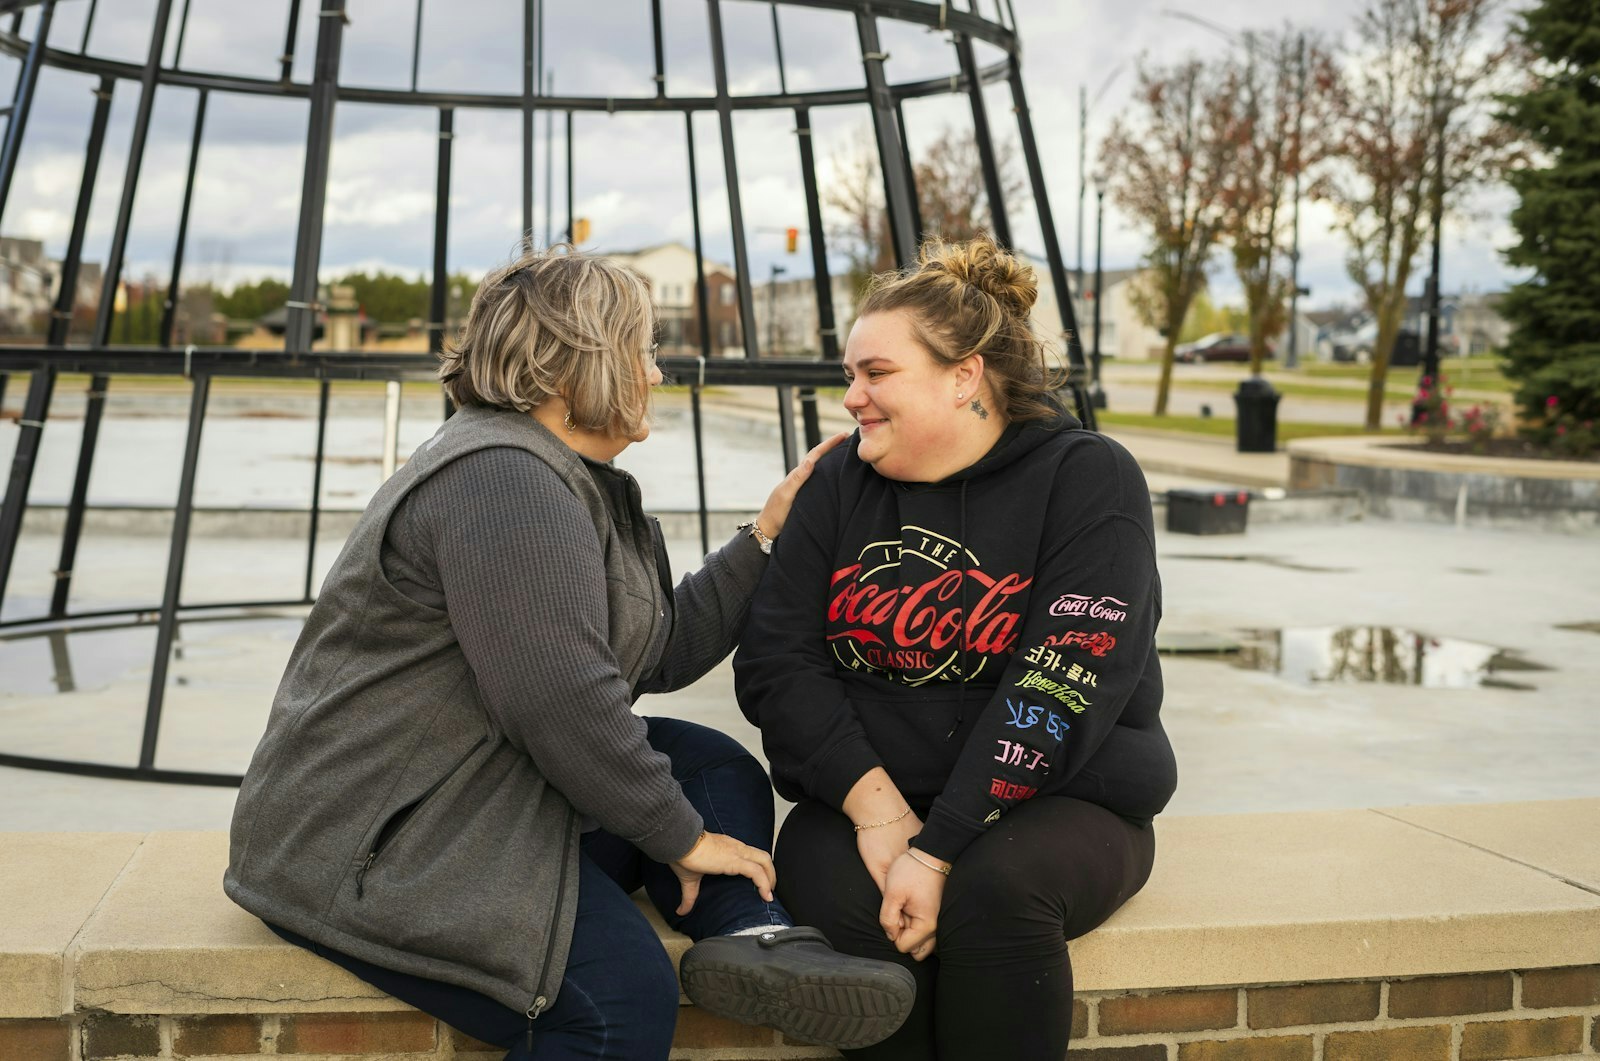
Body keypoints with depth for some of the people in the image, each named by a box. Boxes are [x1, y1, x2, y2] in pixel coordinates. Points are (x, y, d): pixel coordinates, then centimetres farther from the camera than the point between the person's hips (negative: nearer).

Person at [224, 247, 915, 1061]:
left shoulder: (577, 486, 16)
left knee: (717, 767, 4)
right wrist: (682, 837, -15)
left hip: (494, 794, 11)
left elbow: (663, 651, 11)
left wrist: (769, 532, 10)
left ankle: (750, 933, -18)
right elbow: (561, 700, -25)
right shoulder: (500, 481, -19)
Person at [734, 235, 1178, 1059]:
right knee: (832, 890, -29)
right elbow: (773, 658, -2)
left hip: (1057, 799, -2)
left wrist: (938, 853, -25)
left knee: (996, 890, -33)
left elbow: (1060, 689, -18)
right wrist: (875, 806, -17)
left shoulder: (1087, 481, -7)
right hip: (864, 793, 3)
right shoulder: (840, 483, 7)